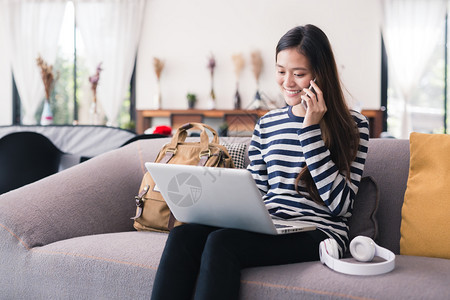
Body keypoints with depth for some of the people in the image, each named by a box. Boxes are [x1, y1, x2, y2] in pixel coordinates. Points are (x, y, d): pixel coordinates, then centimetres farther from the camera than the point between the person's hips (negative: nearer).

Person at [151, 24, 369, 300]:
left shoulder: (353, 125, 1)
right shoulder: (266, 125, 15)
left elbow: (339, 204, -9)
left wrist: (311, 130, -11)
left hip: (318, 234, -4)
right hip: (266, 227, 5)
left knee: (222, 241, -31)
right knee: (183, 235, -24)